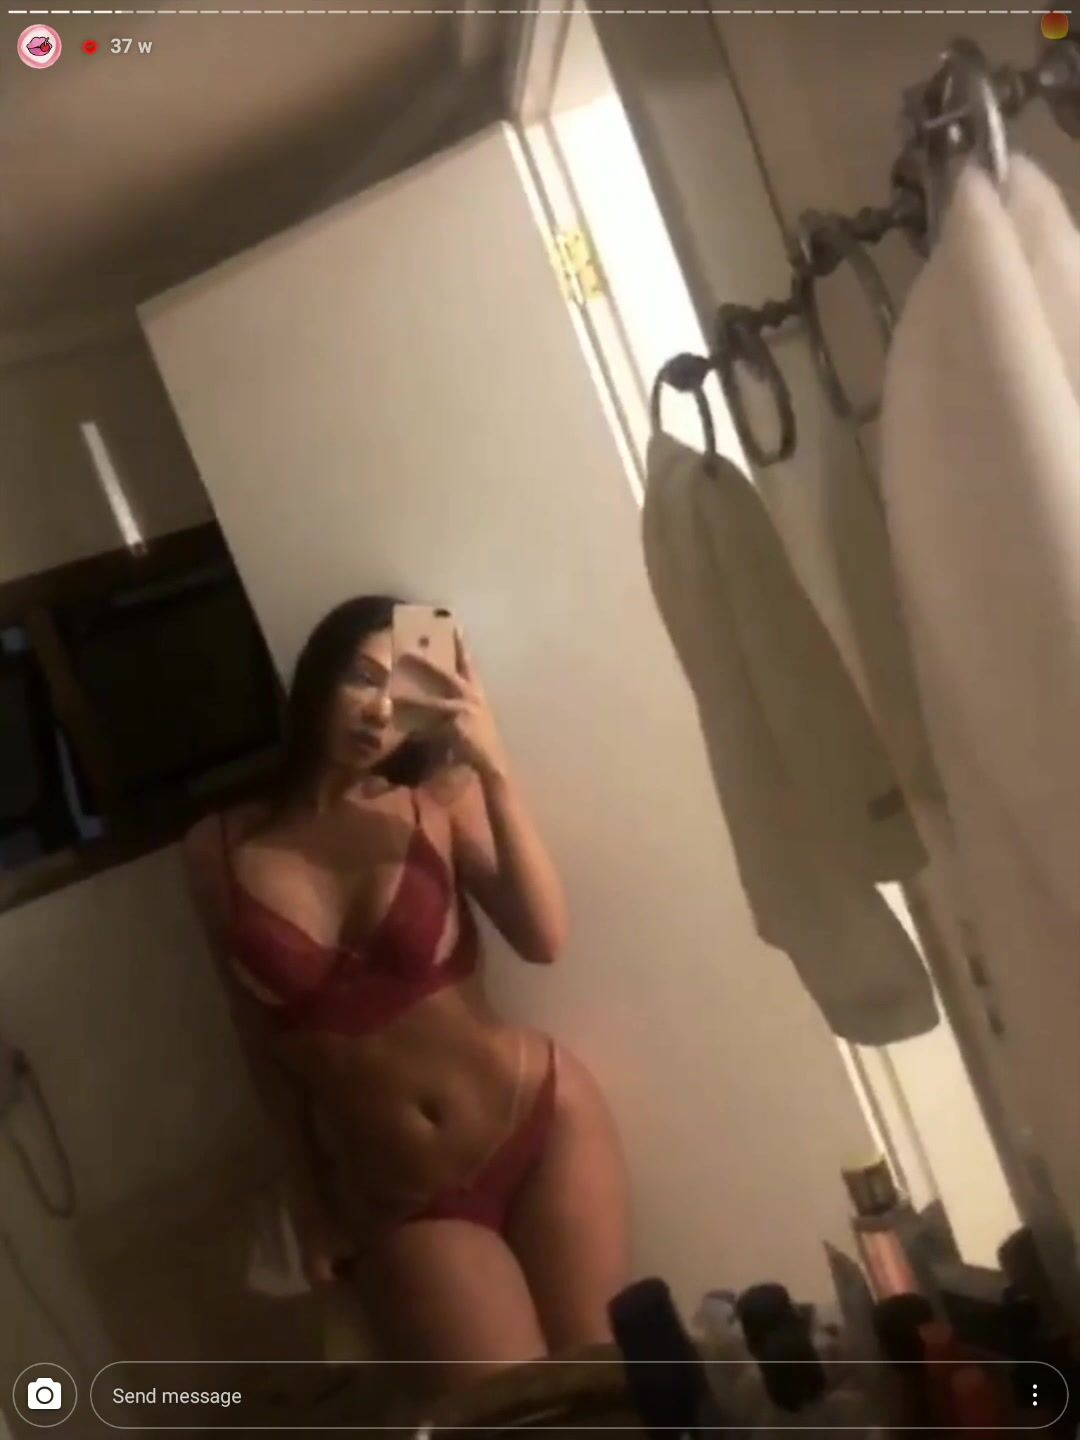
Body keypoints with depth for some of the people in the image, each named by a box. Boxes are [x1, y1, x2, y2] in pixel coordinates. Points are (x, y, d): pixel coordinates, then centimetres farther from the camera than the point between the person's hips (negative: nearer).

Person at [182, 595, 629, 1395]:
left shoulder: (440, 801, -6)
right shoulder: (221, 848, -3)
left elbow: (544, 939, -18)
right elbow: (263, 1035, 5)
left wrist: (494, 769, -24)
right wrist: (310, 1197, 12)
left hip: (543, 1126, 0)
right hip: (398, 1203, 0)